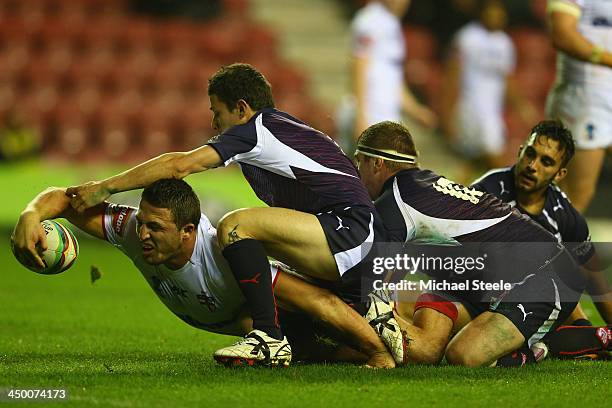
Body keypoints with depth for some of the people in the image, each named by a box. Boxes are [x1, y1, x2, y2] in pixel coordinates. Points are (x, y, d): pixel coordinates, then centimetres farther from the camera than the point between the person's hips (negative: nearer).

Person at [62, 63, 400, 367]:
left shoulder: (258, 129, -4)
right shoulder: (289, 127, 25)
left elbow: (179, 166, -10)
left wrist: (104, 188, -4)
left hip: (351, 231, -10)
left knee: (234, 226, -21)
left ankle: (269, 336, -24)